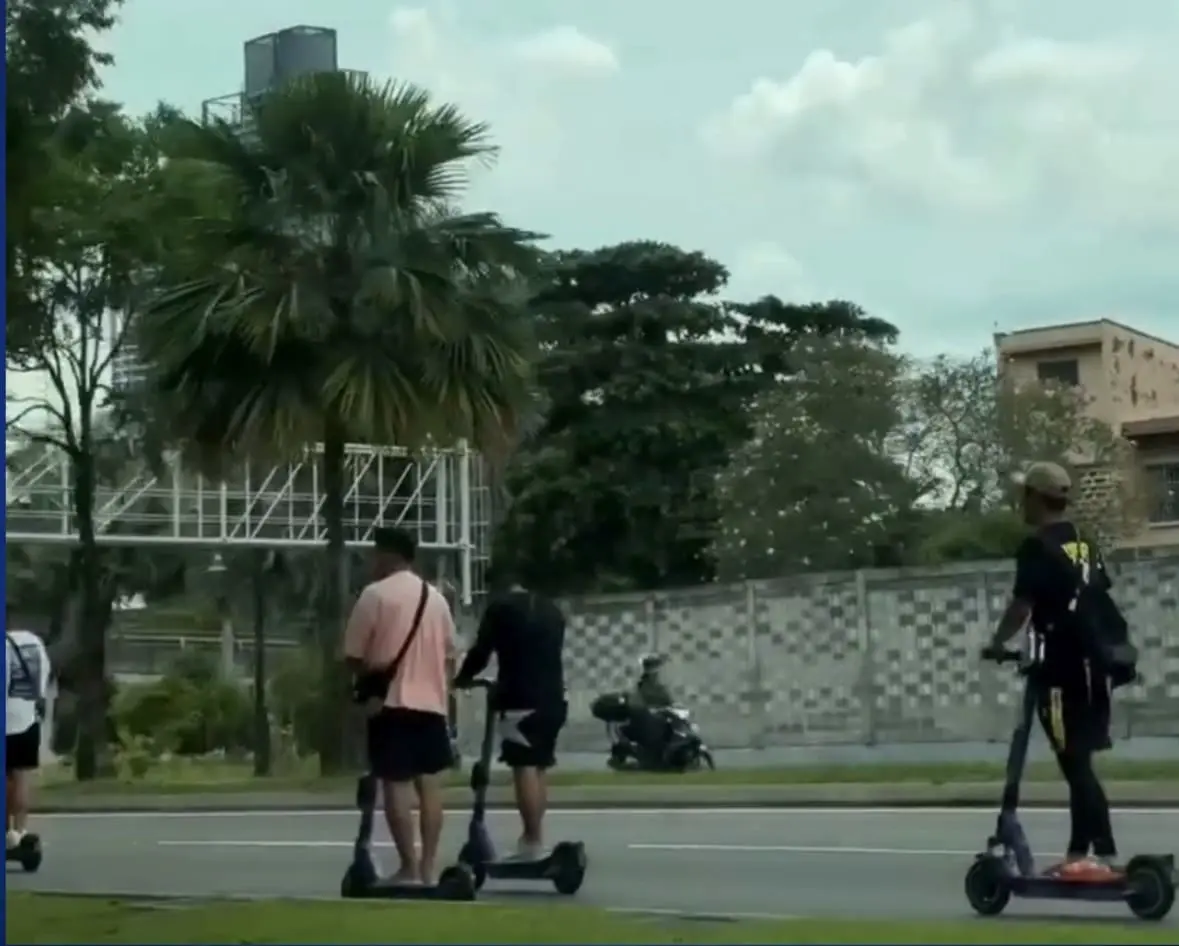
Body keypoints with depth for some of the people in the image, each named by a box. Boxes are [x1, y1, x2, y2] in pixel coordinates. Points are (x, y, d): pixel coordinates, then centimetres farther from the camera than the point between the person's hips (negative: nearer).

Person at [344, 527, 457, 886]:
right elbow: (449, 656, 15)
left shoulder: (375, 594, -6)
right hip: (431, 701, 5)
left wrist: (367, 678, 13)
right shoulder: (436, 597, 13)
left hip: (390, 702, -5)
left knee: (396, 784, -3)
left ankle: (409, 868, -5)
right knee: (430, 783, 8)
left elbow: (354, 655, -4)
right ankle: (428, 867, 9)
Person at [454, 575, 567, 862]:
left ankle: (533, 840, -12)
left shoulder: (500, 606, 1)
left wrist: (462, 679, 14)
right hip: (552, 698, 7)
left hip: (520, 699, -7)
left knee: (524, 767, -7)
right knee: (540, 766, 13)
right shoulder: (551, 609, 20)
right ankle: (535, 836, 15)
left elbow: (482, 649, -1)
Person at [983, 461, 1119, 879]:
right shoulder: (1085, 545, 13)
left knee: (1075, 764, -8)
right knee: (1079, 762, 13)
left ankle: (1104, 856, -12)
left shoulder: (1037, 547, -11)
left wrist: (997, 643, 4)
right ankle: (1079, 852, 18)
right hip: (1089, 663, 8)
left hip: (1058, 667, -8)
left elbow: (1022, 606, -12)